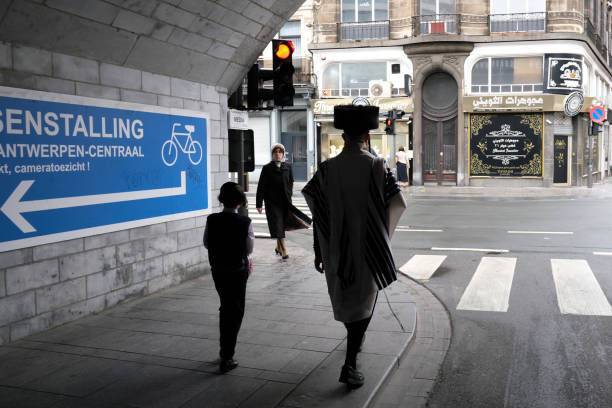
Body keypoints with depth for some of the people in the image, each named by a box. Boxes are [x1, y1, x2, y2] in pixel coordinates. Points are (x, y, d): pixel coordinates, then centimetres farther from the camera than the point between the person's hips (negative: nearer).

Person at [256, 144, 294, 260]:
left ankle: (278, 247, 28)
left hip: (285, 202, 4)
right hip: (272, 202, -4)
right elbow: (261, 187, -4)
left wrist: (289, 197, 9)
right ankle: (284, 251, -12)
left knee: (283, 224, 10)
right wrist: (259, 204, -7)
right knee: (277, 225, -9)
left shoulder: (287, 167, 7)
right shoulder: (267, 168, -3)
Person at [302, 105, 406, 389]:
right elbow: (397, 203, -11)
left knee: (344, 296, 23)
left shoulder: (327, 168, -4)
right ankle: (349, 365, -3)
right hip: (368, 247, -3)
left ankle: (355, 340, 48)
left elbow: (317, 214, -5)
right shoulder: (377, 166, -10)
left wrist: (319, 252, 2)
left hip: (337, 248, 3)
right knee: (364, 301, 6)